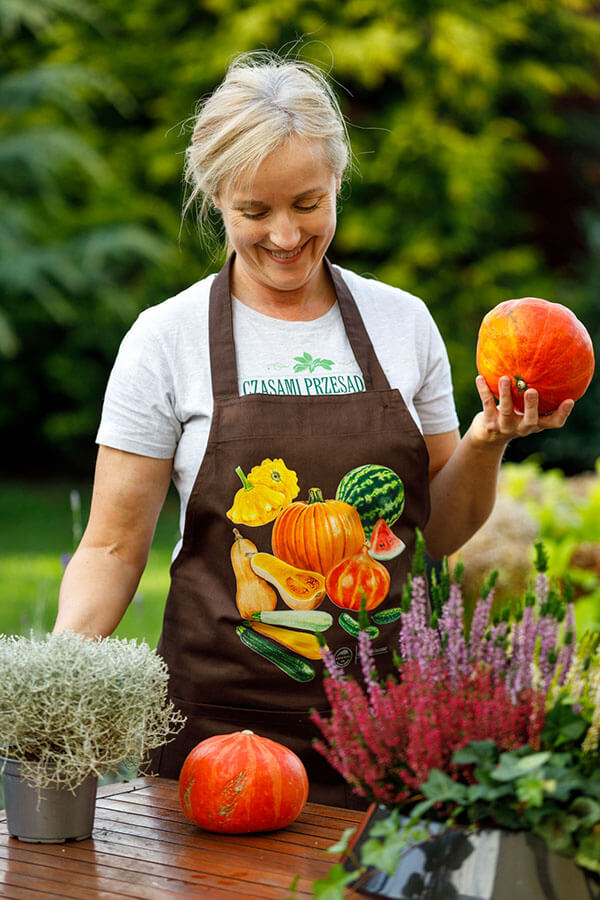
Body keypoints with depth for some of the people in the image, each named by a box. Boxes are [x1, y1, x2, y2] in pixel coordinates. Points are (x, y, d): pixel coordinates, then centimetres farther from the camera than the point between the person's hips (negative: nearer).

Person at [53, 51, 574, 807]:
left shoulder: (403, 322, 5)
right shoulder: (167, 338, -3)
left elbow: (441, 532, 11)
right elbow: (114, 547, -2)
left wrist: (485, 444, -7)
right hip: (221, 714, -2)